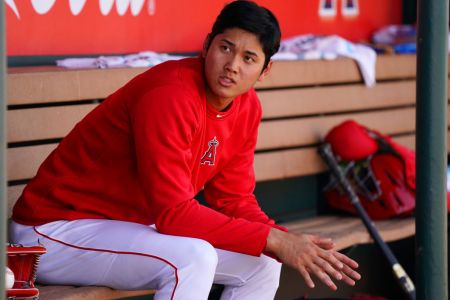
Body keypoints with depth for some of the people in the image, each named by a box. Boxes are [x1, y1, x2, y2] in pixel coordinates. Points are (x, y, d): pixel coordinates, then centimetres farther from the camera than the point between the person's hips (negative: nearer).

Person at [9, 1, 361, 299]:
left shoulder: (247, 108, 1)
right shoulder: (170, 95, -26)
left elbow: (235, 200, 4)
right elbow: (173, 212, -30)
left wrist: (292, 244, -14)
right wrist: (274, 240, -29)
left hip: (135, 227, 9)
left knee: (263, 264, 3)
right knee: (192, 257, -32)